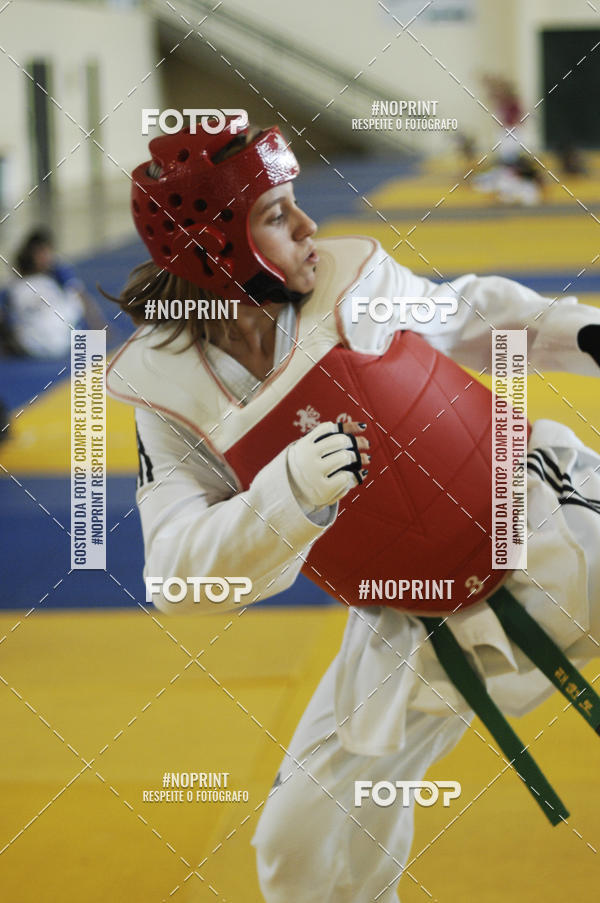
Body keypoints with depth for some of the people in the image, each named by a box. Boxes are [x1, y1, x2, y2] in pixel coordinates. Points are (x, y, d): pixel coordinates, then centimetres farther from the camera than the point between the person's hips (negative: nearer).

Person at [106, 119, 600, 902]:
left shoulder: (355, 279, -11)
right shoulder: (174, 396, -12)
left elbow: (474, 311, 9)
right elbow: (180, 573, -19)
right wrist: (291, 493, -35)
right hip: (418, 637, 1)